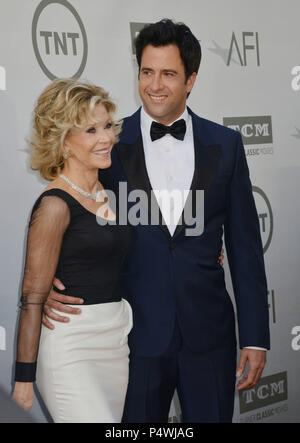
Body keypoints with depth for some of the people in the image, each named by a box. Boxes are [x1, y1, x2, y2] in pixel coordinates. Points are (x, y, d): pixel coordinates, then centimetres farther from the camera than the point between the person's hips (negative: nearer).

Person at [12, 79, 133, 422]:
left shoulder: (109, 193, 11)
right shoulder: (55, 205, -11)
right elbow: (32, 299, -12)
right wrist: (24, 378, -13)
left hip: (117, 340, 8)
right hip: (71, 347, -7)